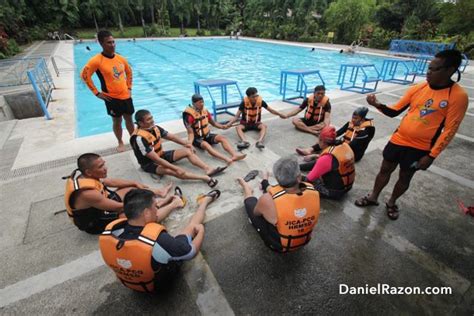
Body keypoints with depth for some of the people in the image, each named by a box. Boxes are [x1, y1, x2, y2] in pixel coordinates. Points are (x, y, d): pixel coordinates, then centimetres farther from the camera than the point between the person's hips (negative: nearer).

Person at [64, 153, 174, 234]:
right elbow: (119, 207, -28)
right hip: (96, 222, -8)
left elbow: (113, 182, 4)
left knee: (132, 189, 5)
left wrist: (135, 183, 3)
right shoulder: (87, 193, -37)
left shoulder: (82, 176, -11)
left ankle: (158, 192, 11)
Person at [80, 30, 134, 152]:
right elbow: (84, 75, -10)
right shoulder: (96, 60, -13)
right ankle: (120, 143, 26)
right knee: (117, 121, 8)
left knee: (129, 119, 13)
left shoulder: (120, 58, 2)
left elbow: (129, 72, 18)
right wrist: (97, 93, -10)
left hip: (125, 95, 4)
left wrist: (129, 87, 11)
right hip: (112, 98, -4)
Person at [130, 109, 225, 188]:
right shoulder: (139, 138, -29)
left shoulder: (154, 128, -4)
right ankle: (206, 178, -50)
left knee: (187, 151, -3)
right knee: (171, 170, -38)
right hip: (149, 163, -9)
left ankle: (208, 169, -20)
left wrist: (186, 144, -4)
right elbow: (155, 159, -33)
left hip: (161, 155, 9)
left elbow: (171, 136, 9)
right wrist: (175, 168, -35)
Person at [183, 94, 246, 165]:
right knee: (205, 145, -36)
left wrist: (223, 126, 2)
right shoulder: (189, 115, -17)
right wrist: (190, 142, -38)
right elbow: (191, 132, -21)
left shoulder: (204, 110, 1)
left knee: (222, 137, -18)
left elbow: (213, 123, 14)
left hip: (207, 135, 6)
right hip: (197, 138, -6)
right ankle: (226, 159, -56)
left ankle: (234, 155, -38)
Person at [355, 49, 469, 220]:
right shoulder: (417, 88, -2)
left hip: (420, 148, -3)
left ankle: (391, 203, 35)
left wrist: (431, 156, -14)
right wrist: (377, 105, -18)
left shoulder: (458, 96, -13)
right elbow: (394, 111, 1)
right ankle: (373, 197, 32)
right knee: (385, 169, 13)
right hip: (398, 139, 3)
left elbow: (449, 130, -12)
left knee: (405, 177, 13)